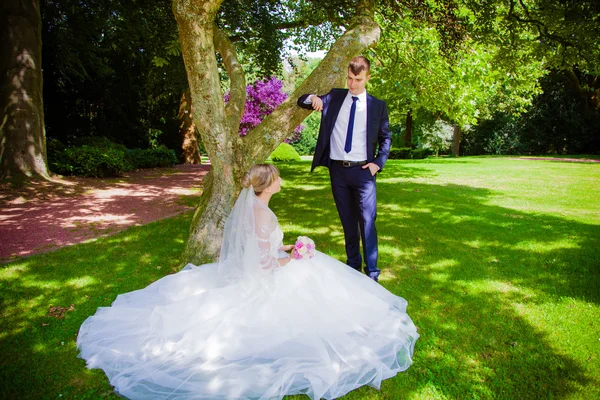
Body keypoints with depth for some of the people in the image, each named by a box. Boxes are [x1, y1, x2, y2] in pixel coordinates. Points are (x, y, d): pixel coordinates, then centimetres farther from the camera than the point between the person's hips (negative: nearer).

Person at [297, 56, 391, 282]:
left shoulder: (377, 106, 3)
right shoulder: (334, 97, 6)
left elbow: (386, 138, 10)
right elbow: (301, 101, 7)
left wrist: (379, 163, -3)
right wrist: (313, 98, -16)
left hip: (363, 171, -2)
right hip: (337, 170, 2)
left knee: (367, 222, -4)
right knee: (347, 221, 12)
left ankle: (371, 272, 6)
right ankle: (353, 264, 26)